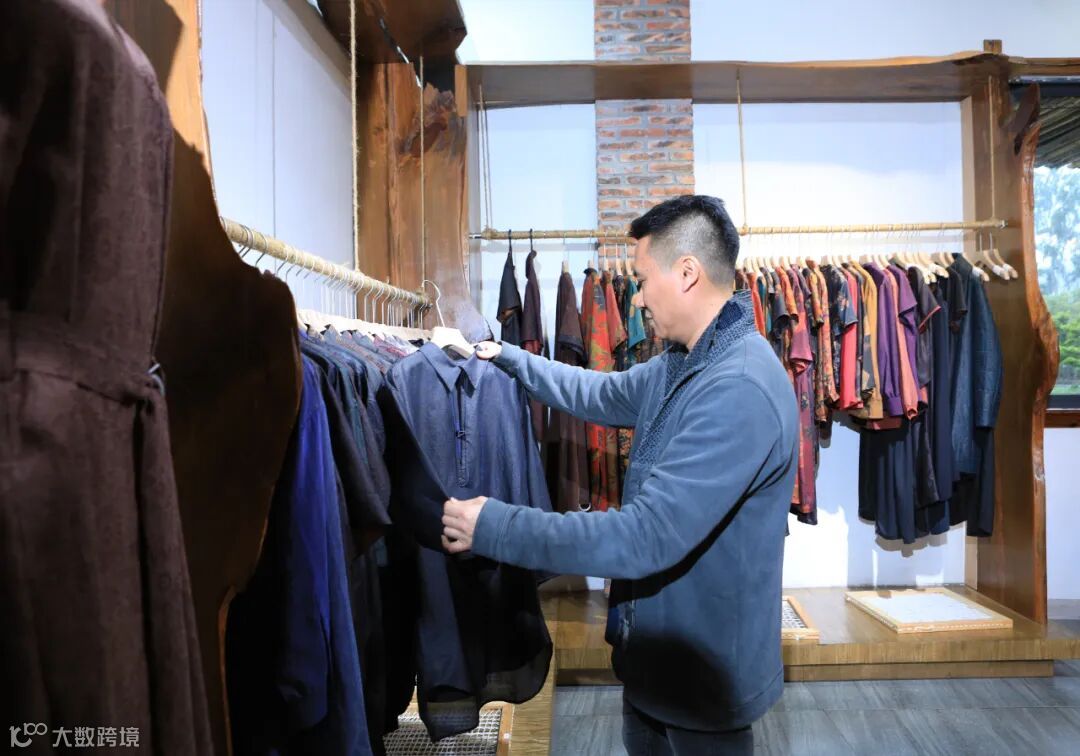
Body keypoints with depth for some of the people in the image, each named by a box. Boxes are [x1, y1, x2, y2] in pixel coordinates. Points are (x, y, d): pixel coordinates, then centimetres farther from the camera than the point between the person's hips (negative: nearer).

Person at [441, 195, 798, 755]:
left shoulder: (740, 392, -31)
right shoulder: (683, 362, 2)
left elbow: (645, 537, -34)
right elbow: (603, 395, 17)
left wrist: (493, 527, -27)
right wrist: (510, 358, 16)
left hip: (702, 671, -8)